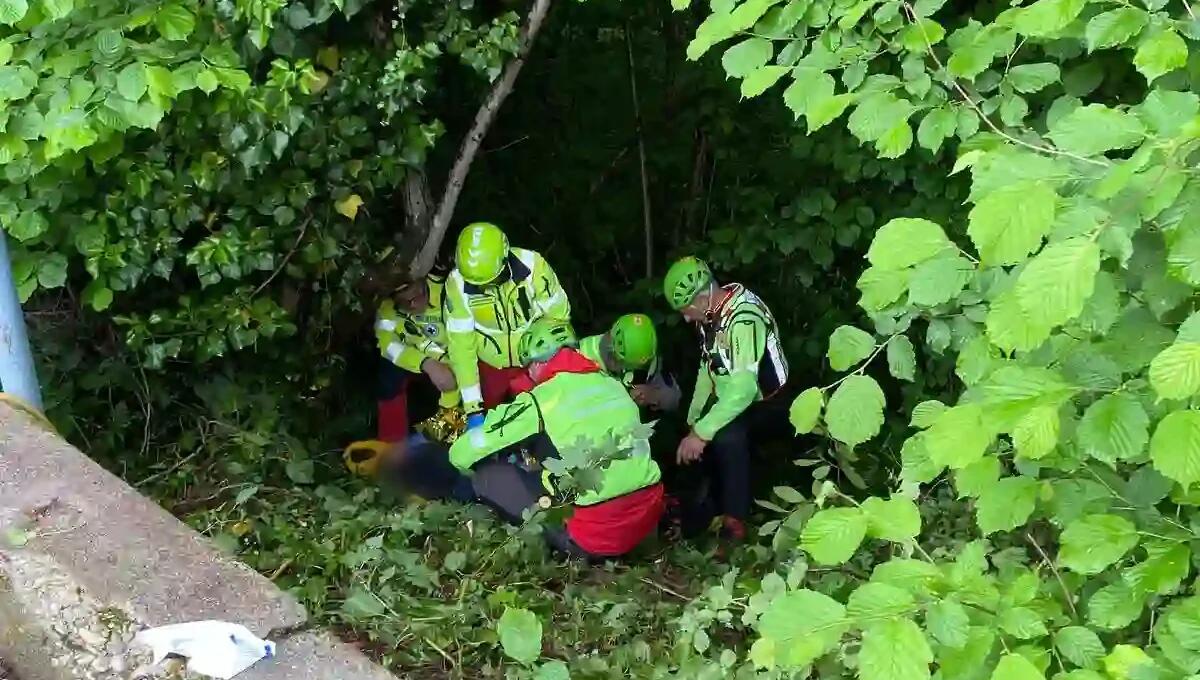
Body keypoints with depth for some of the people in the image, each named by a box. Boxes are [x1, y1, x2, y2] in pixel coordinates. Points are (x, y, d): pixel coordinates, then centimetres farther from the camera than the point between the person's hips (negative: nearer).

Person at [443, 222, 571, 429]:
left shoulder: (531, 265, -26)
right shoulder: (457, 283, -23)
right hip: (489, 367, 1)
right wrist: (473, 407, -20)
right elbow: (460, 344, -19)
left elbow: (558, 314, -13)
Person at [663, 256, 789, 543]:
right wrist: (693, 422, 3)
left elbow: (743, 390, -37)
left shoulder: (745, 318, -31)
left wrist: (701, 433, -35)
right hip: (730, 397, 10)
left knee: (727, 438, -31)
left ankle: (735, 525, -19)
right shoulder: (712, 312, -3)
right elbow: (707, 369, 6)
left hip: (764, 401, -9)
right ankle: (720, 507, 23)